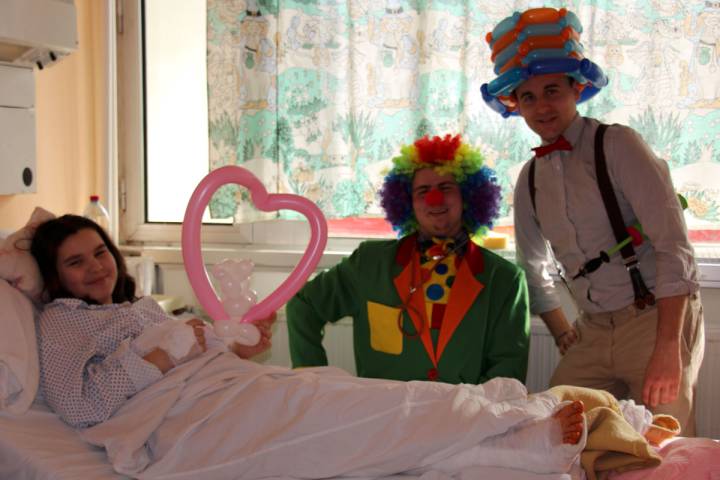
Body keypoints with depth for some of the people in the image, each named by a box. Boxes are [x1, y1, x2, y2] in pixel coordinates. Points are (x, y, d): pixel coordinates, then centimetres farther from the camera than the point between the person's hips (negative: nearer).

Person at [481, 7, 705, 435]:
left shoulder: (618, 145, -9)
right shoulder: (530, 179, 9)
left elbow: (675, 247, -16)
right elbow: (535, 270, 22)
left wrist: (668, 348, -21)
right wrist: (565, 337, 13)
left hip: (659, 318, -5)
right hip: (593, 331, 5)